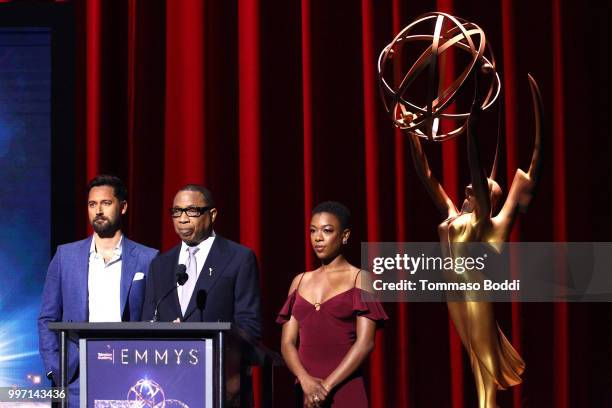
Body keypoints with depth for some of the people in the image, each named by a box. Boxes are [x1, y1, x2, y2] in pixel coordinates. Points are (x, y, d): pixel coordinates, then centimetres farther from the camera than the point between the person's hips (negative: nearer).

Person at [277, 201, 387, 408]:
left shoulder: (360, 279, 1)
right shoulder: (300, 281, 13)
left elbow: (365, 342, -8)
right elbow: (287, 342, 6)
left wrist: (326, 386, -14)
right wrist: (306, 381, -12)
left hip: (344, 390, -4)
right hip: (305, 390, 4)